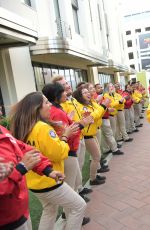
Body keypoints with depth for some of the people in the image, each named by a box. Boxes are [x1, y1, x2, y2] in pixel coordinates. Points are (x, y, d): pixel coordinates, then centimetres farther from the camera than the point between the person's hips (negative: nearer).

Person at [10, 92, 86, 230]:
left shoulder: (25, 127, 2)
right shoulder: (43, 127, -25)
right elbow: (59, 154, -23)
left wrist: (60, 134, 2)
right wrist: (65, 136, -9)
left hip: (35, 181, 9)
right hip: (48, 182, -9)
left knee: (49, 209, 28)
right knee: (79, 206, 7)